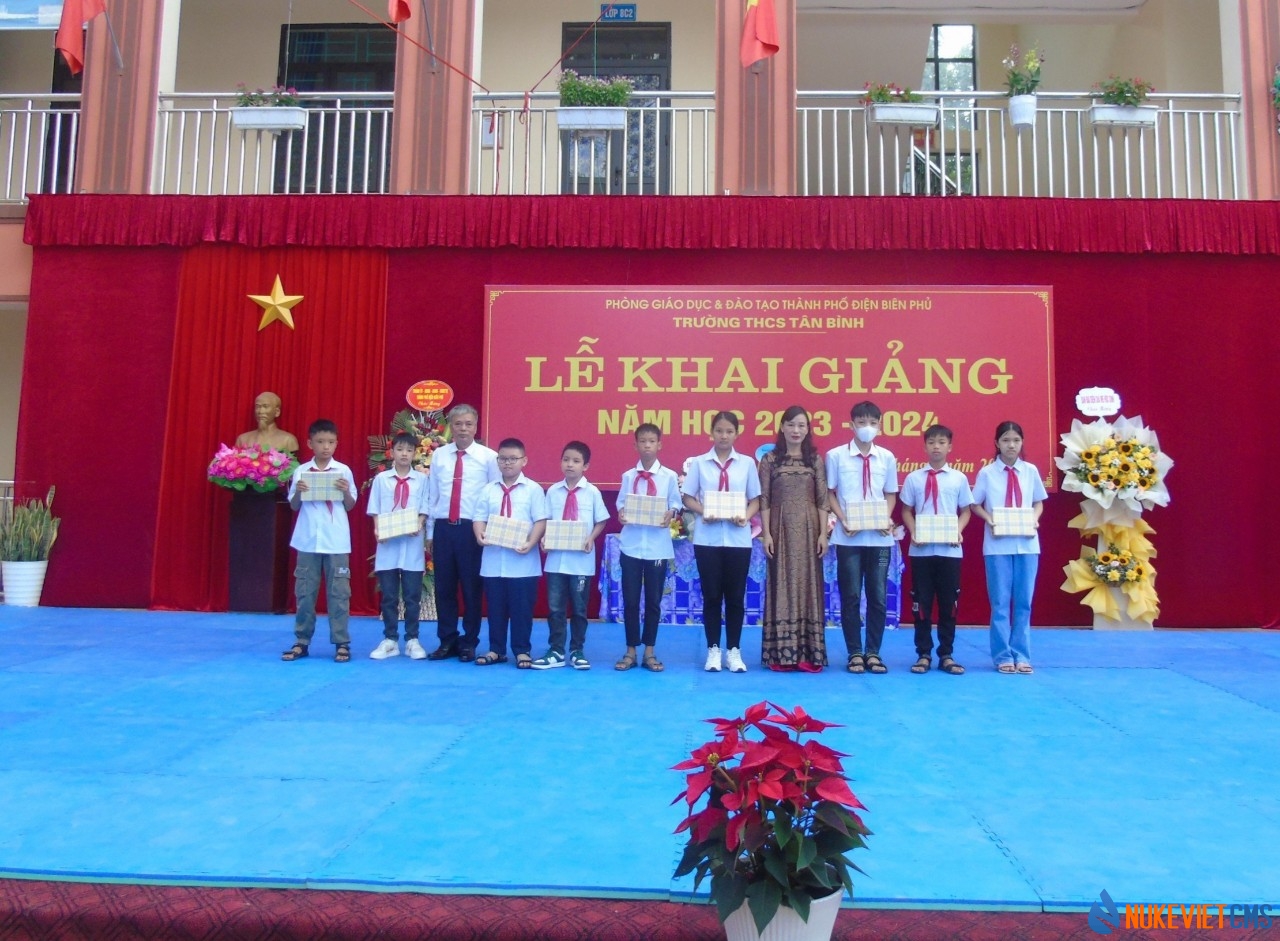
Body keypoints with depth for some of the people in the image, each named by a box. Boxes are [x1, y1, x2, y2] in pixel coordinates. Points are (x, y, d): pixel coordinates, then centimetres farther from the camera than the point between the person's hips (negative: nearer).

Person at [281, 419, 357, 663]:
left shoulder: (343, 471, 1)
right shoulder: (301, 471, 3)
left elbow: (350, 506, 6)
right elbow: (294, 506, 7)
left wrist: (346, 491, -13)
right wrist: (298, 491, -12)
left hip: (336, 541, -1)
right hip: (308, 540, 1)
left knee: (338, 591, 2)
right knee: (305, 591, 7)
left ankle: (341, 643, 8)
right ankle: (301, 642, 17)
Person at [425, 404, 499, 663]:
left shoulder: (488, 457, -3)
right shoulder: (439, 455, 6)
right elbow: (432, 495, 9)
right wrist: (430, 533, 9)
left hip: (473, 529, -3)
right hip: (443, 527, 3)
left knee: (472, 588, 6)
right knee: (444, 587, 8)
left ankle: (469, 643, 19)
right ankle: (447, 641, 21)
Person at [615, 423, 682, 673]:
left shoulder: (669, 476, 1)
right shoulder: (628, 476, 3)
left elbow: (676, 503, 4)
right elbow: (621, 503, 5)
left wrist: (671, 514, -17)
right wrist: (621, 513, -15)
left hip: (658, 546, 0)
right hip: (631, 544, 1)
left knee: (653, 600, 7)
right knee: (630, 600, 5)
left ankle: (649, 652, 19)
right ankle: (631, 651, 16)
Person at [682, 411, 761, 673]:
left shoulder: (747, 463, 5)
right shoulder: (699, 463, 3)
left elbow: (755, 500, 6)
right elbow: (688, 498, 4)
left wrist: (745, 516, -13)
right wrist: (703, 511, -14)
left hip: (738, 538, 1)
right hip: (707, 538, 0)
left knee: (736, 596, 6)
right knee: (711, 596, 5)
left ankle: (733, 651, 17)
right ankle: (713, 650, 15)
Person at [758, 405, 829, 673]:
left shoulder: (816, 460, 6)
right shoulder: (770, 459, 3)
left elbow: (823, 500, 4)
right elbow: (764, 500, 1)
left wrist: (823, 533, -3)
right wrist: (766, 533, -6)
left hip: (808, 530, 1)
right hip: (781, 529, -1)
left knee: (808, 585, 2)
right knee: (782, 587, 1)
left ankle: (809, 653, 7)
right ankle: (781, 653, 6)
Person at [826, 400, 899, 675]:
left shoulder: (887, 457, 5)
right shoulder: (836, 456, -1)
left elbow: (891, 494, 12)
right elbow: (830, 493, 2)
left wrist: (887, 519, -6)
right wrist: (843, 520, -11)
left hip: (880, 537, 2)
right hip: (849, 537, -2)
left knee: (878, 597, 5)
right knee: (851, 597, 3)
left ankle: (873, 653, 17)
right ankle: (855, 654, 13)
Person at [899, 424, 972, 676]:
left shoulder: (959, 478, 4)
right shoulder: (914, 478, 3)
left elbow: (965, 511, 8)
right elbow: (906, 510, 7)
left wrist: (958, 531, -10)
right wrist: (913, 532, -10)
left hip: (950, 549, 0)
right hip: (921, 549, 0)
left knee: (949, 603, 6)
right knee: (922, 602, 5)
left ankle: (946, 655, 17)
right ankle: (923, 654, 14)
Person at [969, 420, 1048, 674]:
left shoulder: (1031, 471, 3)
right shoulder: (987, 473, -2)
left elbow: (1039, 502, 11)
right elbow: (975, 505, 4)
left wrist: (1035, 518, -8)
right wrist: (989, 519, -13)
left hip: (1027, 544, 2)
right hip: (997, 545, -2)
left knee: (1023, 602, 7)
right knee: (1000, 603, 3)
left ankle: (1021, 655, 16)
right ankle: (1003, 656, 12)